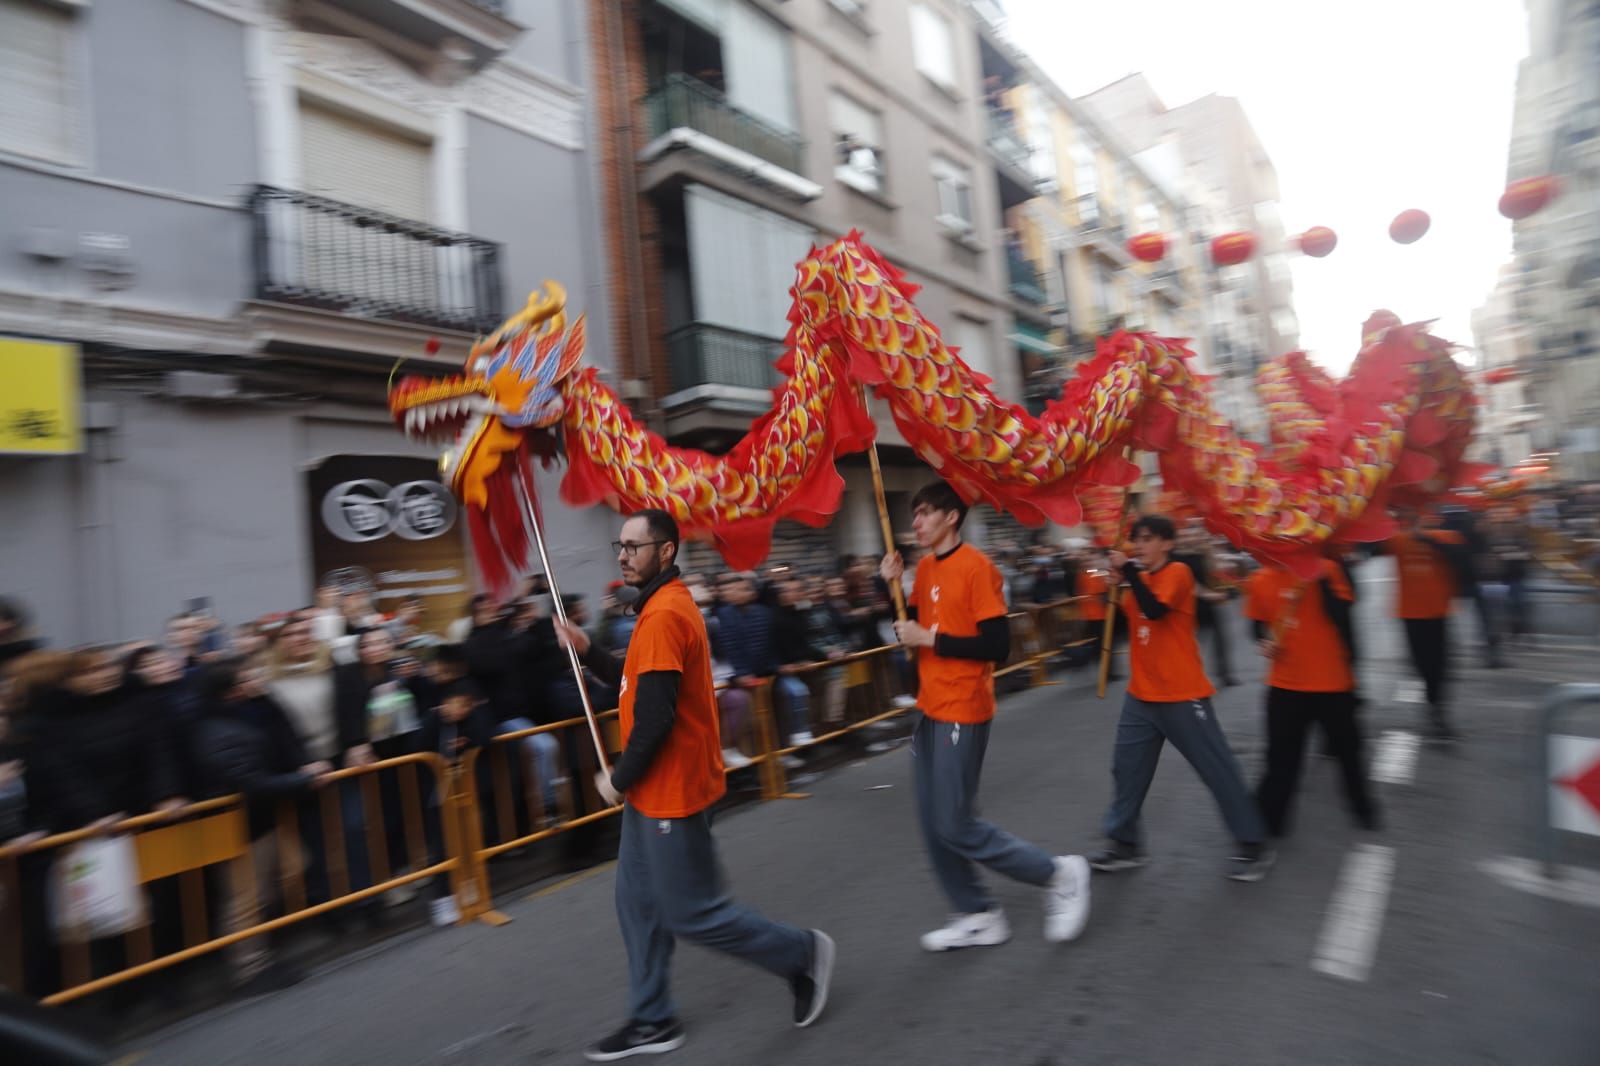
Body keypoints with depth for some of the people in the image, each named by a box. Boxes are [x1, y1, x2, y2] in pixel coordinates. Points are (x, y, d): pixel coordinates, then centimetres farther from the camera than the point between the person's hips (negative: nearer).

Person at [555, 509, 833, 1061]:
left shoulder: (664, 615, -23)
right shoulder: (668, 604, 10)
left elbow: (654, 716, -27)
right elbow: (639, 684, 16)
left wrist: (619, 778, -13)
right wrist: (587, 650, 6)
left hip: (672, 791, -10)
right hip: (655, 788, 10)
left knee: (692, 913, 4)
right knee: (637, 902, 17)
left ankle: (801, 953, 21)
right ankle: (652, 1021, 33)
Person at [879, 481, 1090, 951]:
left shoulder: (976, 567, -16)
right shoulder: (925, 567, 7)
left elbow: (997, 646, -20)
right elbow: (911, 626, 14)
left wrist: (931, 639, -20)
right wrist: (892, 585, 0)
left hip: (962, 713, -8)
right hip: (930, 709, 8)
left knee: (955, 827, -2)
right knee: (933, 824, 13)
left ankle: (1059, 873, 17)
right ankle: (978, 915, 29)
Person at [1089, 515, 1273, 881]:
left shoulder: (1178, 573, -12)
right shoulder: (1139, 578, 11)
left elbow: (1155, 610, -29)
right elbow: (1121, 625, 12)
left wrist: (1127, 571, -24)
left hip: (1182, 695, -7)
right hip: (1141, 695, 7)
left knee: (1218, 769, 5)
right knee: (1127, 768, 8)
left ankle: (1253, 845, 23)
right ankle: (1125, 844, 20)